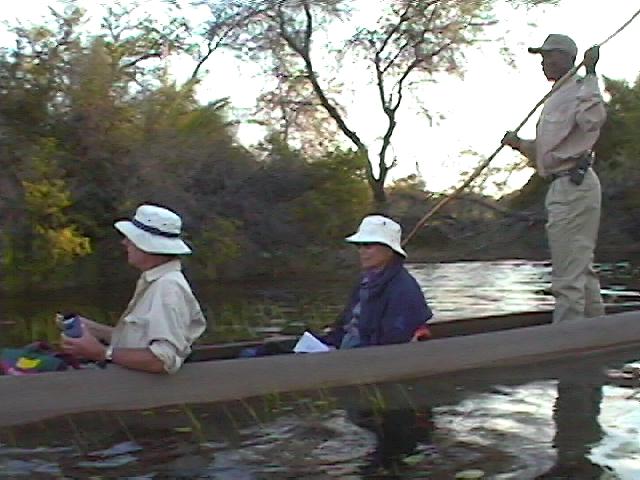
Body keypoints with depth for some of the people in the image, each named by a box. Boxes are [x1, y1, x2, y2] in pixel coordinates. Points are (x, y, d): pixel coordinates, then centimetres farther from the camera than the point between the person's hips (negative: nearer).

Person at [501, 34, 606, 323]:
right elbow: (546, 153, 24)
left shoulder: (579, 90, -10)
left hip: (573, 187, -11)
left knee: (568, 276, -9)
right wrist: (519, 144, 8)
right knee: (582, 270, 18)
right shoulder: (556, 98, 20)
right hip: (564, 187, 11)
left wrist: (590, 73, -29)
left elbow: (592, 119, -33)